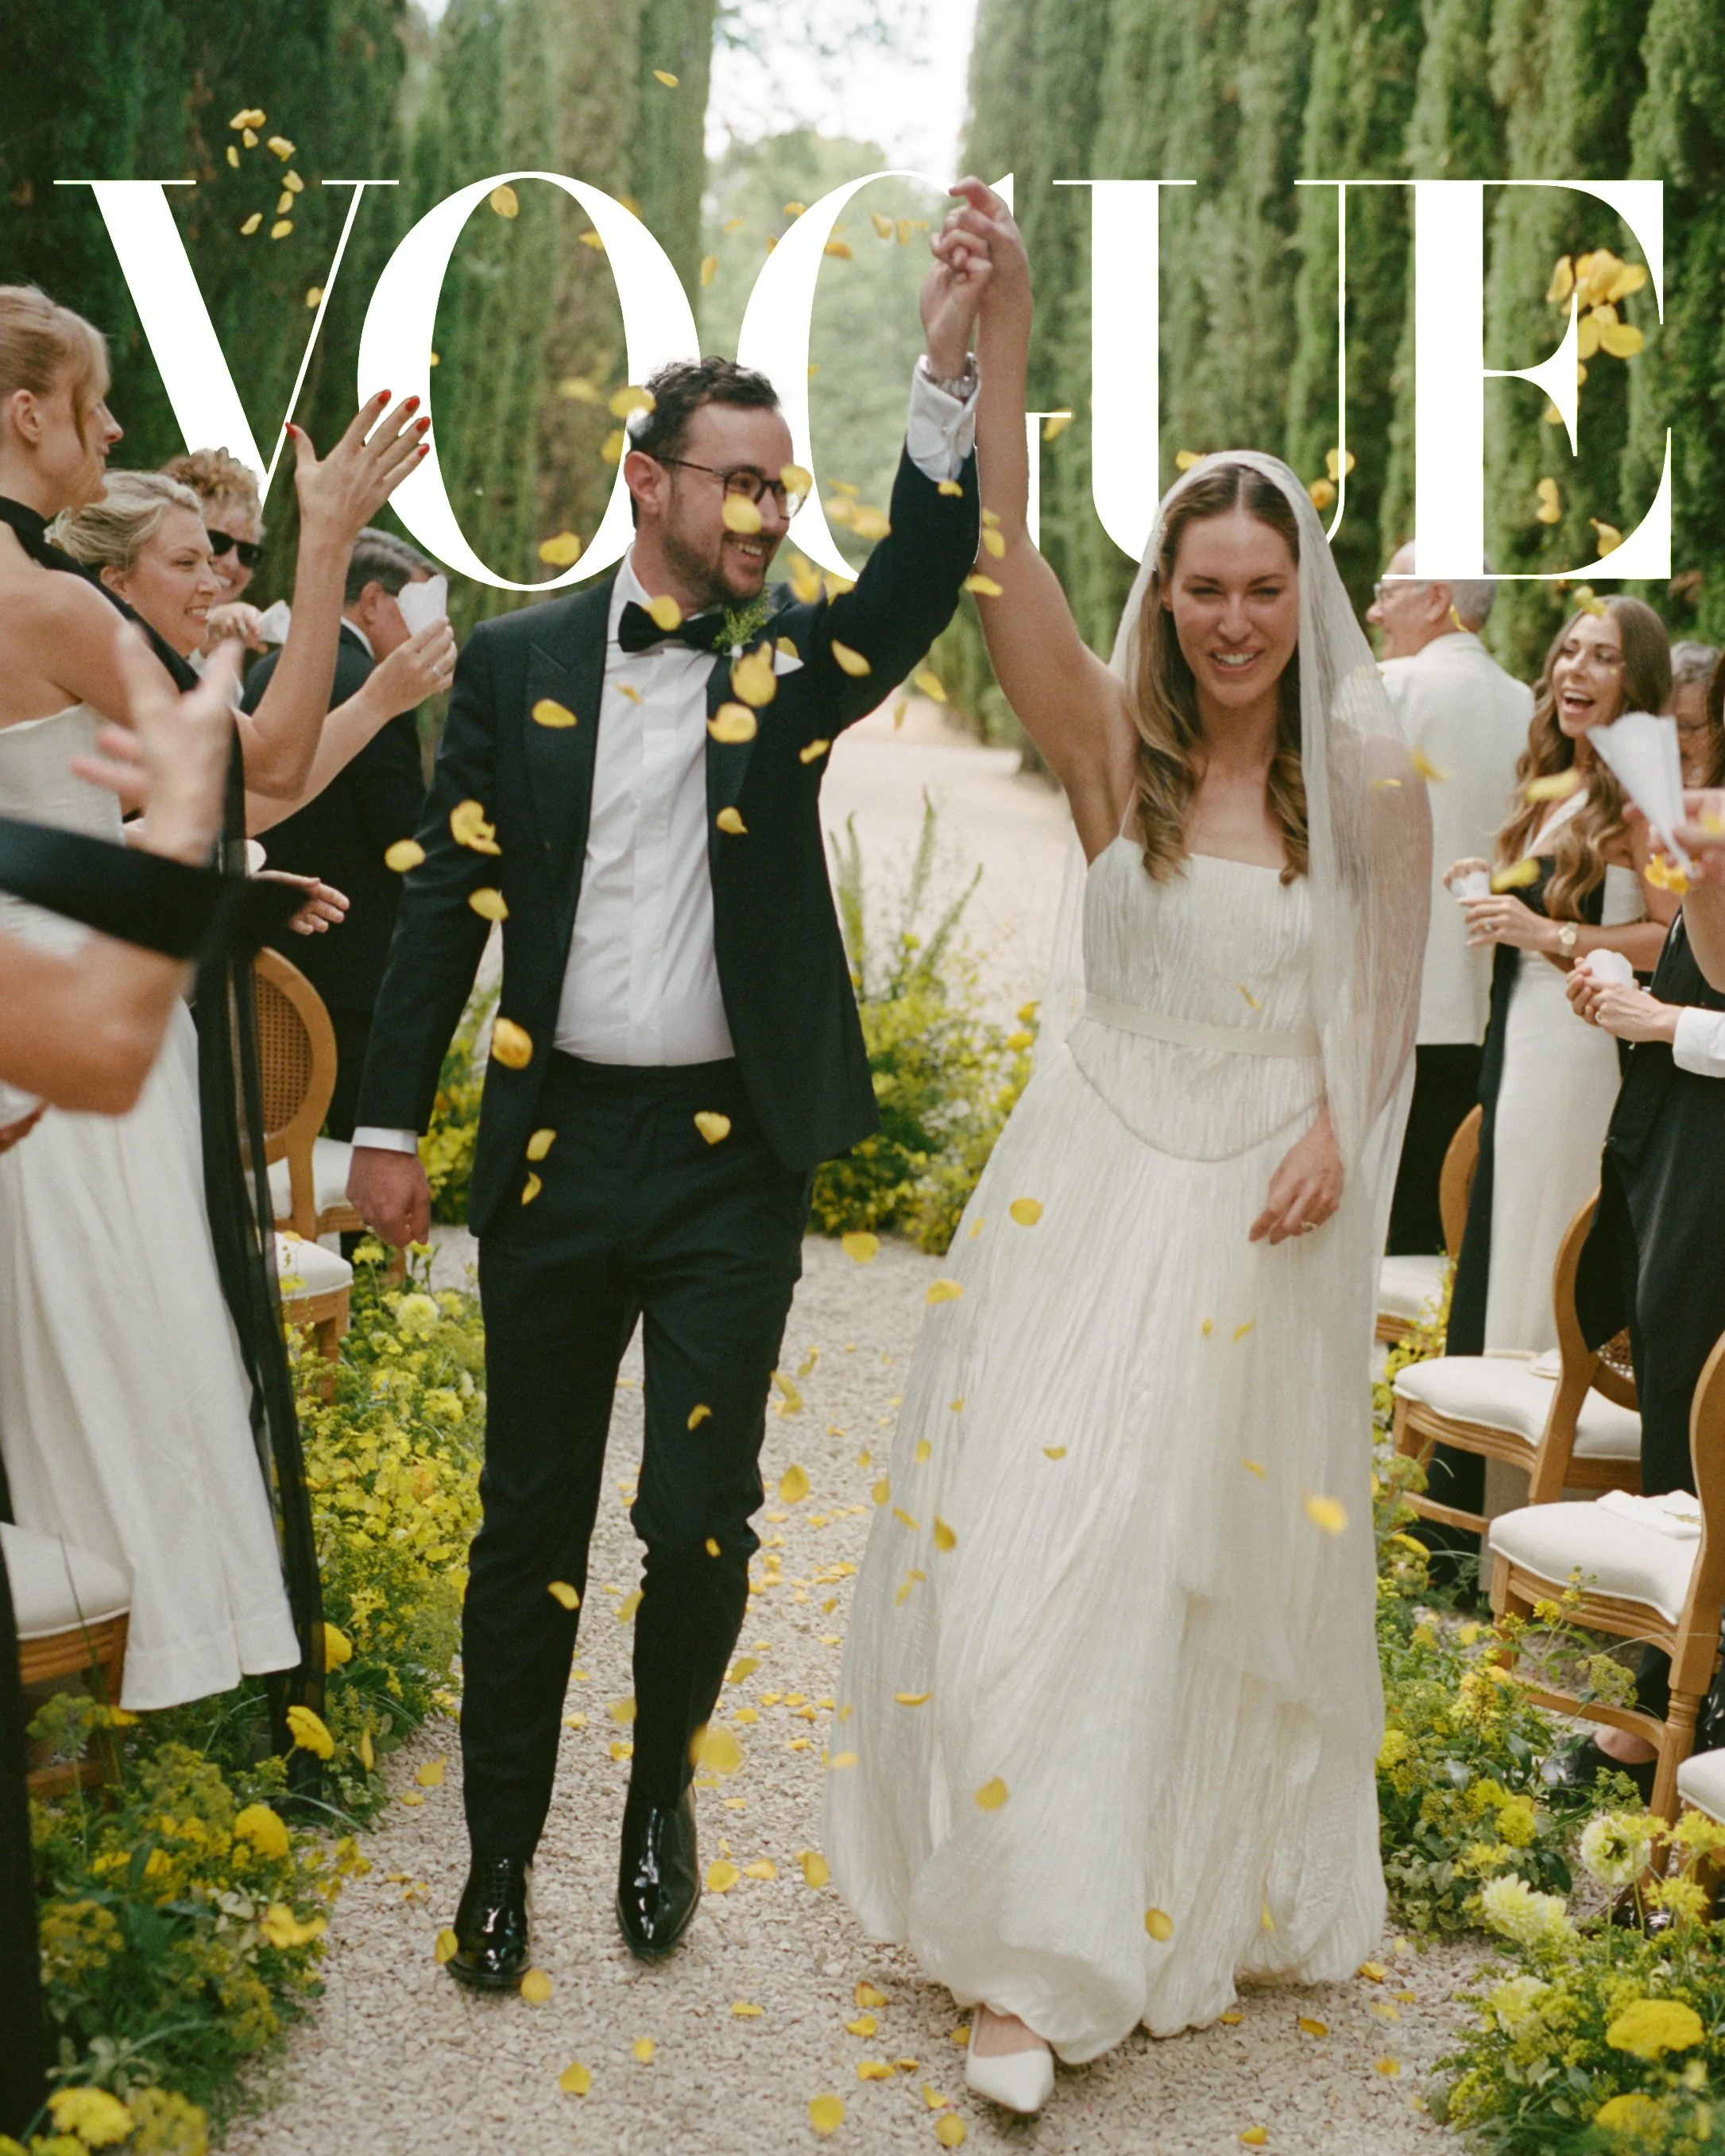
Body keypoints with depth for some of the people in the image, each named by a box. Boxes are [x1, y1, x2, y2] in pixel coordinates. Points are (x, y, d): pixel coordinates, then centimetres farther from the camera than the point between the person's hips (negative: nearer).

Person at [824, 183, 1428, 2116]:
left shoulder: (1371, 780, -4)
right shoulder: (1114, 752, -6)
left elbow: (1385, 1005, 5)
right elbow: (999, 564, -21)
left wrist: (1337, 1138, -12)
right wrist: (1004, 331, -31)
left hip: (1264, 1216, 0)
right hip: (1092, 1180, 0)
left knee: (1216, 1554, 10)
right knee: (1039, 1532, -3)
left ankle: (1214, 1887, 32)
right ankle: (1031, 1951, 11)